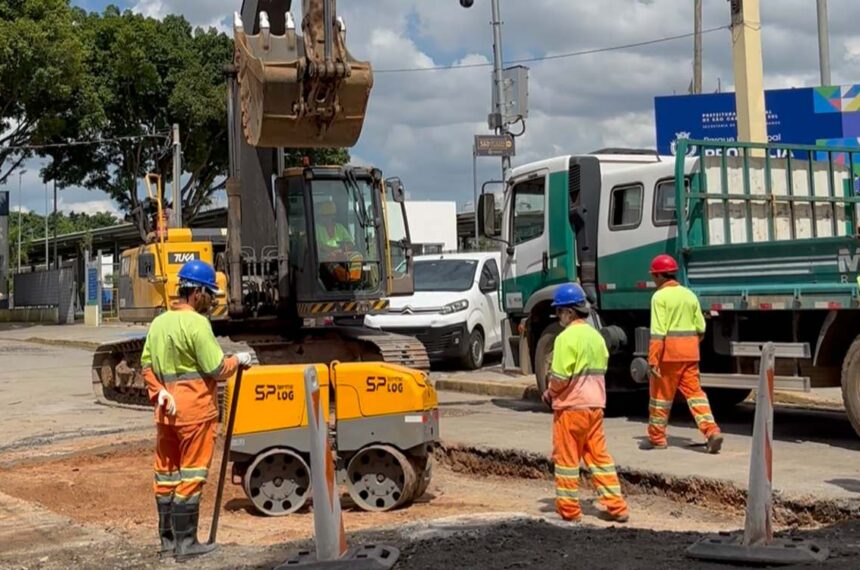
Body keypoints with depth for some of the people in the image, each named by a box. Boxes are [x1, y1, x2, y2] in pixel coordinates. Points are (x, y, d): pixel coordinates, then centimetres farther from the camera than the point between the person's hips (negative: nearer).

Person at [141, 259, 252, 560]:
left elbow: (147, 365, 9)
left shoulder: (159, 322, 10)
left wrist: (159, 392, 0)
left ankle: (168, 539, 22)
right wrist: (238, 360, 1)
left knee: (166, 474, 13)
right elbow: (217, 369, -16)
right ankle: (186, 543, 5)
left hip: (167, 410, 8)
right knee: (191, 475, 0)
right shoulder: (197, 323, -15)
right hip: (195, 410, -8)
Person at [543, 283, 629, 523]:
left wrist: (550, 392, 0)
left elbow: (560, 377, -19)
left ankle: (569, 509, 10)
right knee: (599, 455, 12)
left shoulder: (566, 337, -15)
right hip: (595, 404, 7)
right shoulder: (596, 336, 10)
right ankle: (616, 506, 11)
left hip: (570, 406, -7)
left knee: (566, 458, 4)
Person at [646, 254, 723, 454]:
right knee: (694, 392, 8)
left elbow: (658, 332, -17)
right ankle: (712, 431, -7)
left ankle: (657, 438, 16)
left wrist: (653, 360, -18)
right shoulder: (689, 295, 10)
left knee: (661, 395, 6)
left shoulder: (660, 297, -10)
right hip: (690, 352, 6)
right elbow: (700, 329, 11)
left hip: (669, 353, -6)